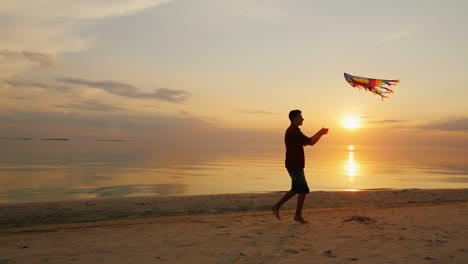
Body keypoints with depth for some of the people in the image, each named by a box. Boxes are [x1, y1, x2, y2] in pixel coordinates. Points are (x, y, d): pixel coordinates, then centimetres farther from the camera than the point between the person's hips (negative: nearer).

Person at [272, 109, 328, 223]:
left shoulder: (292, 131, 17)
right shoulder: (293, 131, -17)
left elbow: (305, 142, 22)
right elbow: (311, 142, -17)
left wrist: (320, 133, 17)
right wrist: (321, 133, -1)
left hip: (295, 165, 10)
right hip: (294, 165, -10)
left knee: (296, 189, 15)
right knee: (303, 189, -4)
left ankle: (277, 206, 17)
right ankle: (298, 215, 5)